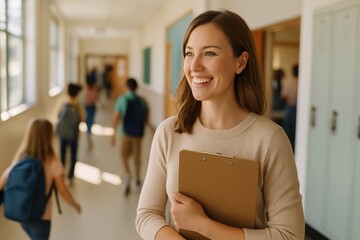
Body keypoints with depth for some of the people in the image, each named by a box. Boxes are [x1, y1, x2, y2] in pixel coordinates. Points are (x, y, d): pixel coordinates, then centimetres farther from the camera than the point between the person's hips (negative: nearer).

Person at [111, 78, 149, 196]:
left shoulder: (122, 99, -9)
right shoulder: (142, 101, -3)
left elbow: (116, 118, -12)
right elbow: (146, 119, 4)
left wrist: (113, 133, -6)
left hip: (126, 132, -2)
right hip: (138, 133, 2)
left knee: (124, 155, 12)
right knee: (136, 156, 17)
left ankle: (127, 174, -12)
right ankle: (137, 178, 29)